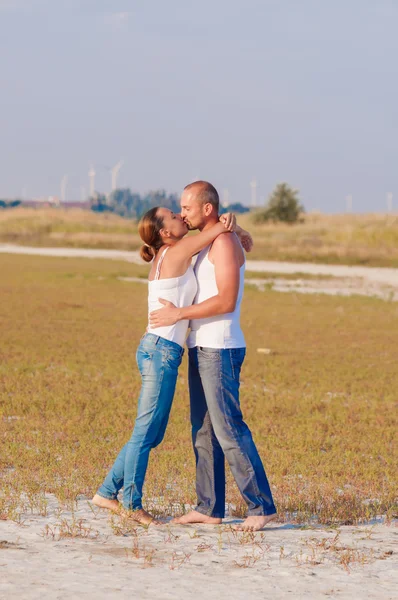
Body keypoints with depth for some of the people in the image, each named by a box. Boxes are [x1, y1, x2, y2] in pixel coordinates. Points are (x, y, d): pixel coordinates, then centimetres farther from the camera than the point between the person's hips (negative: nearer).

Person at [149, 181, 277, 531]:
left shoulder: (225, 242, -13)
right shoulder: (208, 246, 18)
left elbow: (226, 301, -21)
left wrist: (178, 315, -19)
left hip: (220, 351, -10)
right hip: (202, 349, 10)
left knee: (229, 430, -11)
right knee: (204, 432, 9)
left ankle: (261, 506, -8)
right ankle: (210, 508, 12)